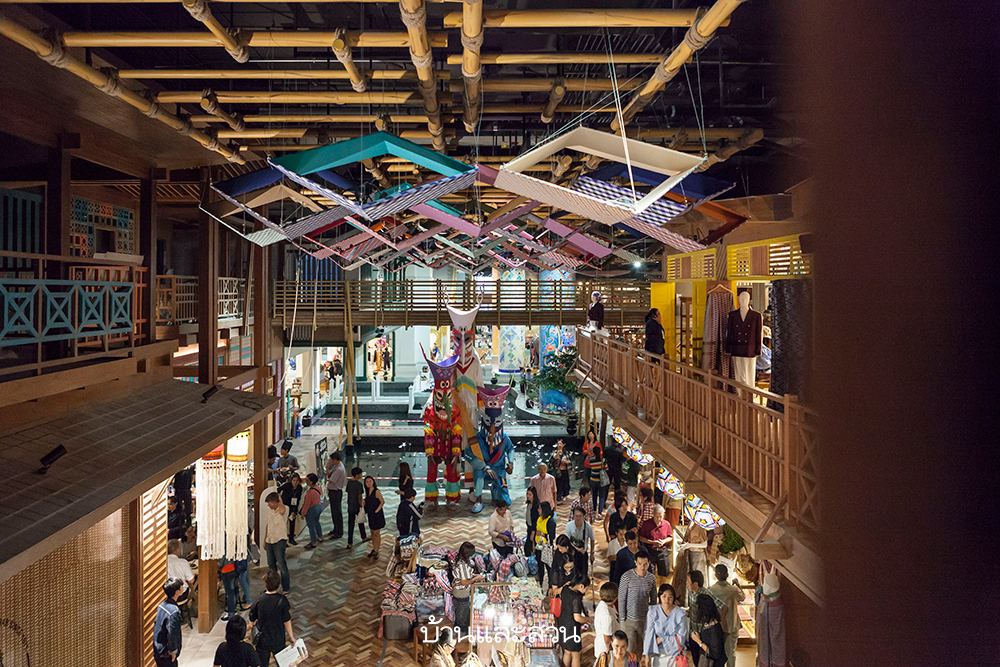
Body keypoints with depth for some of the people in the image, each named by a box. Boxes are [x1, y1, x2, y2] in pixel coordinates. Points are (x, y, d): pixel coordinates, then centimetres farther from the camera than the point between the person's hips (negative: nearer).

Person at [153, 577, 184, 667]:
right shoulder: (174, 611, -25)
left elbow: (155, 627, 12)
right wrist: (173, 652, -12)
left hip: (157, 650, 9)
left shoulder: (162, 605, 3)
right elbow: (172, 634, -25)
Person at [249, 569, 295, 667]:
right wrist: (291, 636, 1)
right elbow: (286, 621, -13)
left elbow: (252, 620, -4)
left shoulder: (259, 600, -17)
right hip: (278, 640, -1)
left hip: (262, 640, 1)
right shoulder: (282, 600, -20)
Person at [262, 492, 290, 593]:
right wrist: (265, 540, 20)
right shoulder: (269, 511, 8)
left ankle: (285, 588, 3)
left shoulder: (284, 509, -14)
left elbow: (282, 511, -42)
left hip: (279, 540, -7)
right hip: (269, 541, 7)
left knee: (281, 565, -6)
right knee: (271, 565, 16)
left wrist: (280, 500, -32)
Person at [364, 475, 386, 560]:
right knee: (372, 532, 14)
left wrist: (377, 510, -15)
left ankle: (376, 551, 6)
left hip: (377, 515, -7)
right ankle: (374, 549, 26)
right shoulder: (367, 491, 4)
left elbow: (382, 502, -14)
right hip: (370, 515, 7)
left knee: (376, 533, 0)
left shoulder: (376, 491, -17)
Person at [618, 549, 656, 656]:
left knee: (640, 649, 10)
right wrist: (622, 618, -6)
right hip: (629, 620, -3)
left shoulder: (651, 578, 0)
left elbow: (653, 600, 12)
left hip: (644, 620, 3)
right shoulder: (626, 577, -10)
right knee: (629, 649, -3)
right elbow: (621, 599, -5)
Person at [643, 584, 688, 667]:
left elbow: (681, 638, -4)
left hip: (674, 653, -1)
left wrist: (662, 639, -11)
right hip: (656, 653, 1)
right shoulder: (653, 611, -5)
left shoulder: (680, 614, -7)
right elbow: (649, 634, -8)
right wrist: (646, 655, -14)